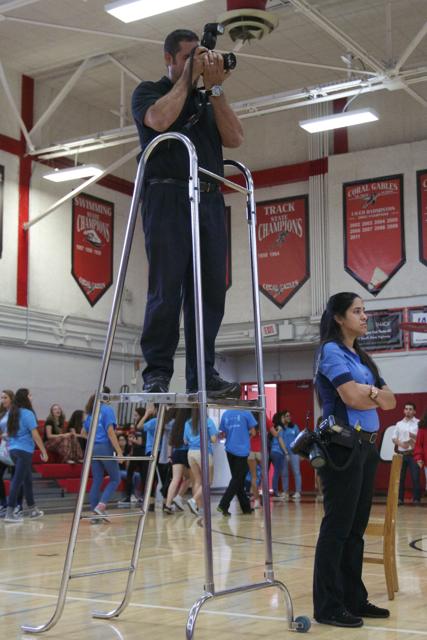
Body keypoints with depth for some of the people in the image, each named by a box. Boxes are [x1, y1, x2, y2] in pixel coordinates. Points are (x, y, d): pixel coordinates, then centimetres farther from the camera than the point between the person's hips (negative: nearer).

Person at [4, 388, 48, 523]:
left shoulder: (12, 413, 11)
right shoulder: (27, 413, -11)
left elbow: (8, 433, 19)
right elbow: (35, 435, -13)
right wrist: (44, 451, -8)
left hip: (13, 449, 8)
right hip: (24, 450, -8)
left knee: (27, 479, 16)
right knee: (18, 480, -6)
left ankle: (33, 510, 23)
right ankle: (9, 513, -8)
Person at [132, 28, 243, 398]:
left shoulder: (208, 101, 26)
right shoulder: (149, 91, 14)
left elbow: (235, 138, 8)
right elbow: (160, 119, -11)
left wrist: (215, 88, 4)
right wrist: (187, 77, 0)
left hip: (210, 201, 5)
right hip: (168, 196, -4)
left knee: (211, 291, -3)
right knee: (166, 289, -12)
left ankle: (203, 375, -2)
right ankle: (157, 373, -8)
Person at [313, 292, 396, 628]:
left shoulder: (363, 357, 19)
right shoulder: (331, 351, -6)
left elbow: (390, 401, 13)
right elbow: (352, 397, -18)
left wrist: (370, 392, -9)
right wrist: (377, 395, 2)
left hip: (367, 446, 8)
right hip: (343, 446, -8)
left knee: (356, 528, 12)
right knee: (337, 527, -5)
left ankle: (354, 599, 19)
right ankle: (328, 606, 0)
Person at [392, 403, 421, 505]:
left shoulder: (418, 423, 2)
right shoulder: (399, 424, 11)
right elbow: (394, 438, 10)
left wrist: (415, 437, -23)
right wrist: (401, 444, -9)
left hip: (413, 454, -3)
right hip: (401, 454, 3)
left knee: (415, 477, -4)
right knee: (400, 477, 3)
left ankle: (416, 498, 2)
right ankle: (400, 498, 9)